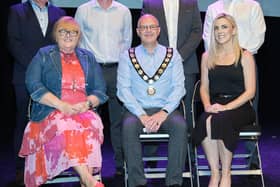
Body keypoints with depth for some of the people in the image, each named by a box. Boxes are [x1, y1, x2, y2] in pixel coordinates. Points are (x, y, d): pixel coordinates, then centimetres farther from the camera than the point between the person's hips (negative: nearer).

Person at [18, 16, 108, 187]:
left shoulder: (88, 58, 19)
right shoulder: (43, 55, 12)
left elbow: (100, 90, 12)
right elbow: (34, 86, -3)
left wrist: (87, 103, -11)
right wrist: (62, 105, -15)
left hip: (84, 112, 2)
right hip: (51, 112, -2)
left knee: (91, 125, -32)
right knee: (65, 127, -35)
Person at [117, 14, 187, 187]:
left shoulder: (172, 55, 12)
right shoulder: (127, 56, 10)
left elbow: (179, 87, 2)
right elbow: (123, 89, -1)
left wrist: (163, 113, -14)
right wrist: (142, 115, -15)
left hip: (165, 110, 1)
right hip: (138, 110, 0)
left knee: (180, 125, -30)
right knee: (129, 126, -32)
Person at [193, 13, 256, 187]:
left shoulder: (245, 56, 4)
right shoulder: (207, 56, 16)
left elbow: (250, 91, -3)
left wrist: (226, 107, -15)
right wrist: (207, 105, -6)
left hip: (239, 107, -2)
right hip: (215, 107, 3)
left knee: (220, 119, -35)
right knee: (205, 120, -33)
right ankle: (215, 172, -23)